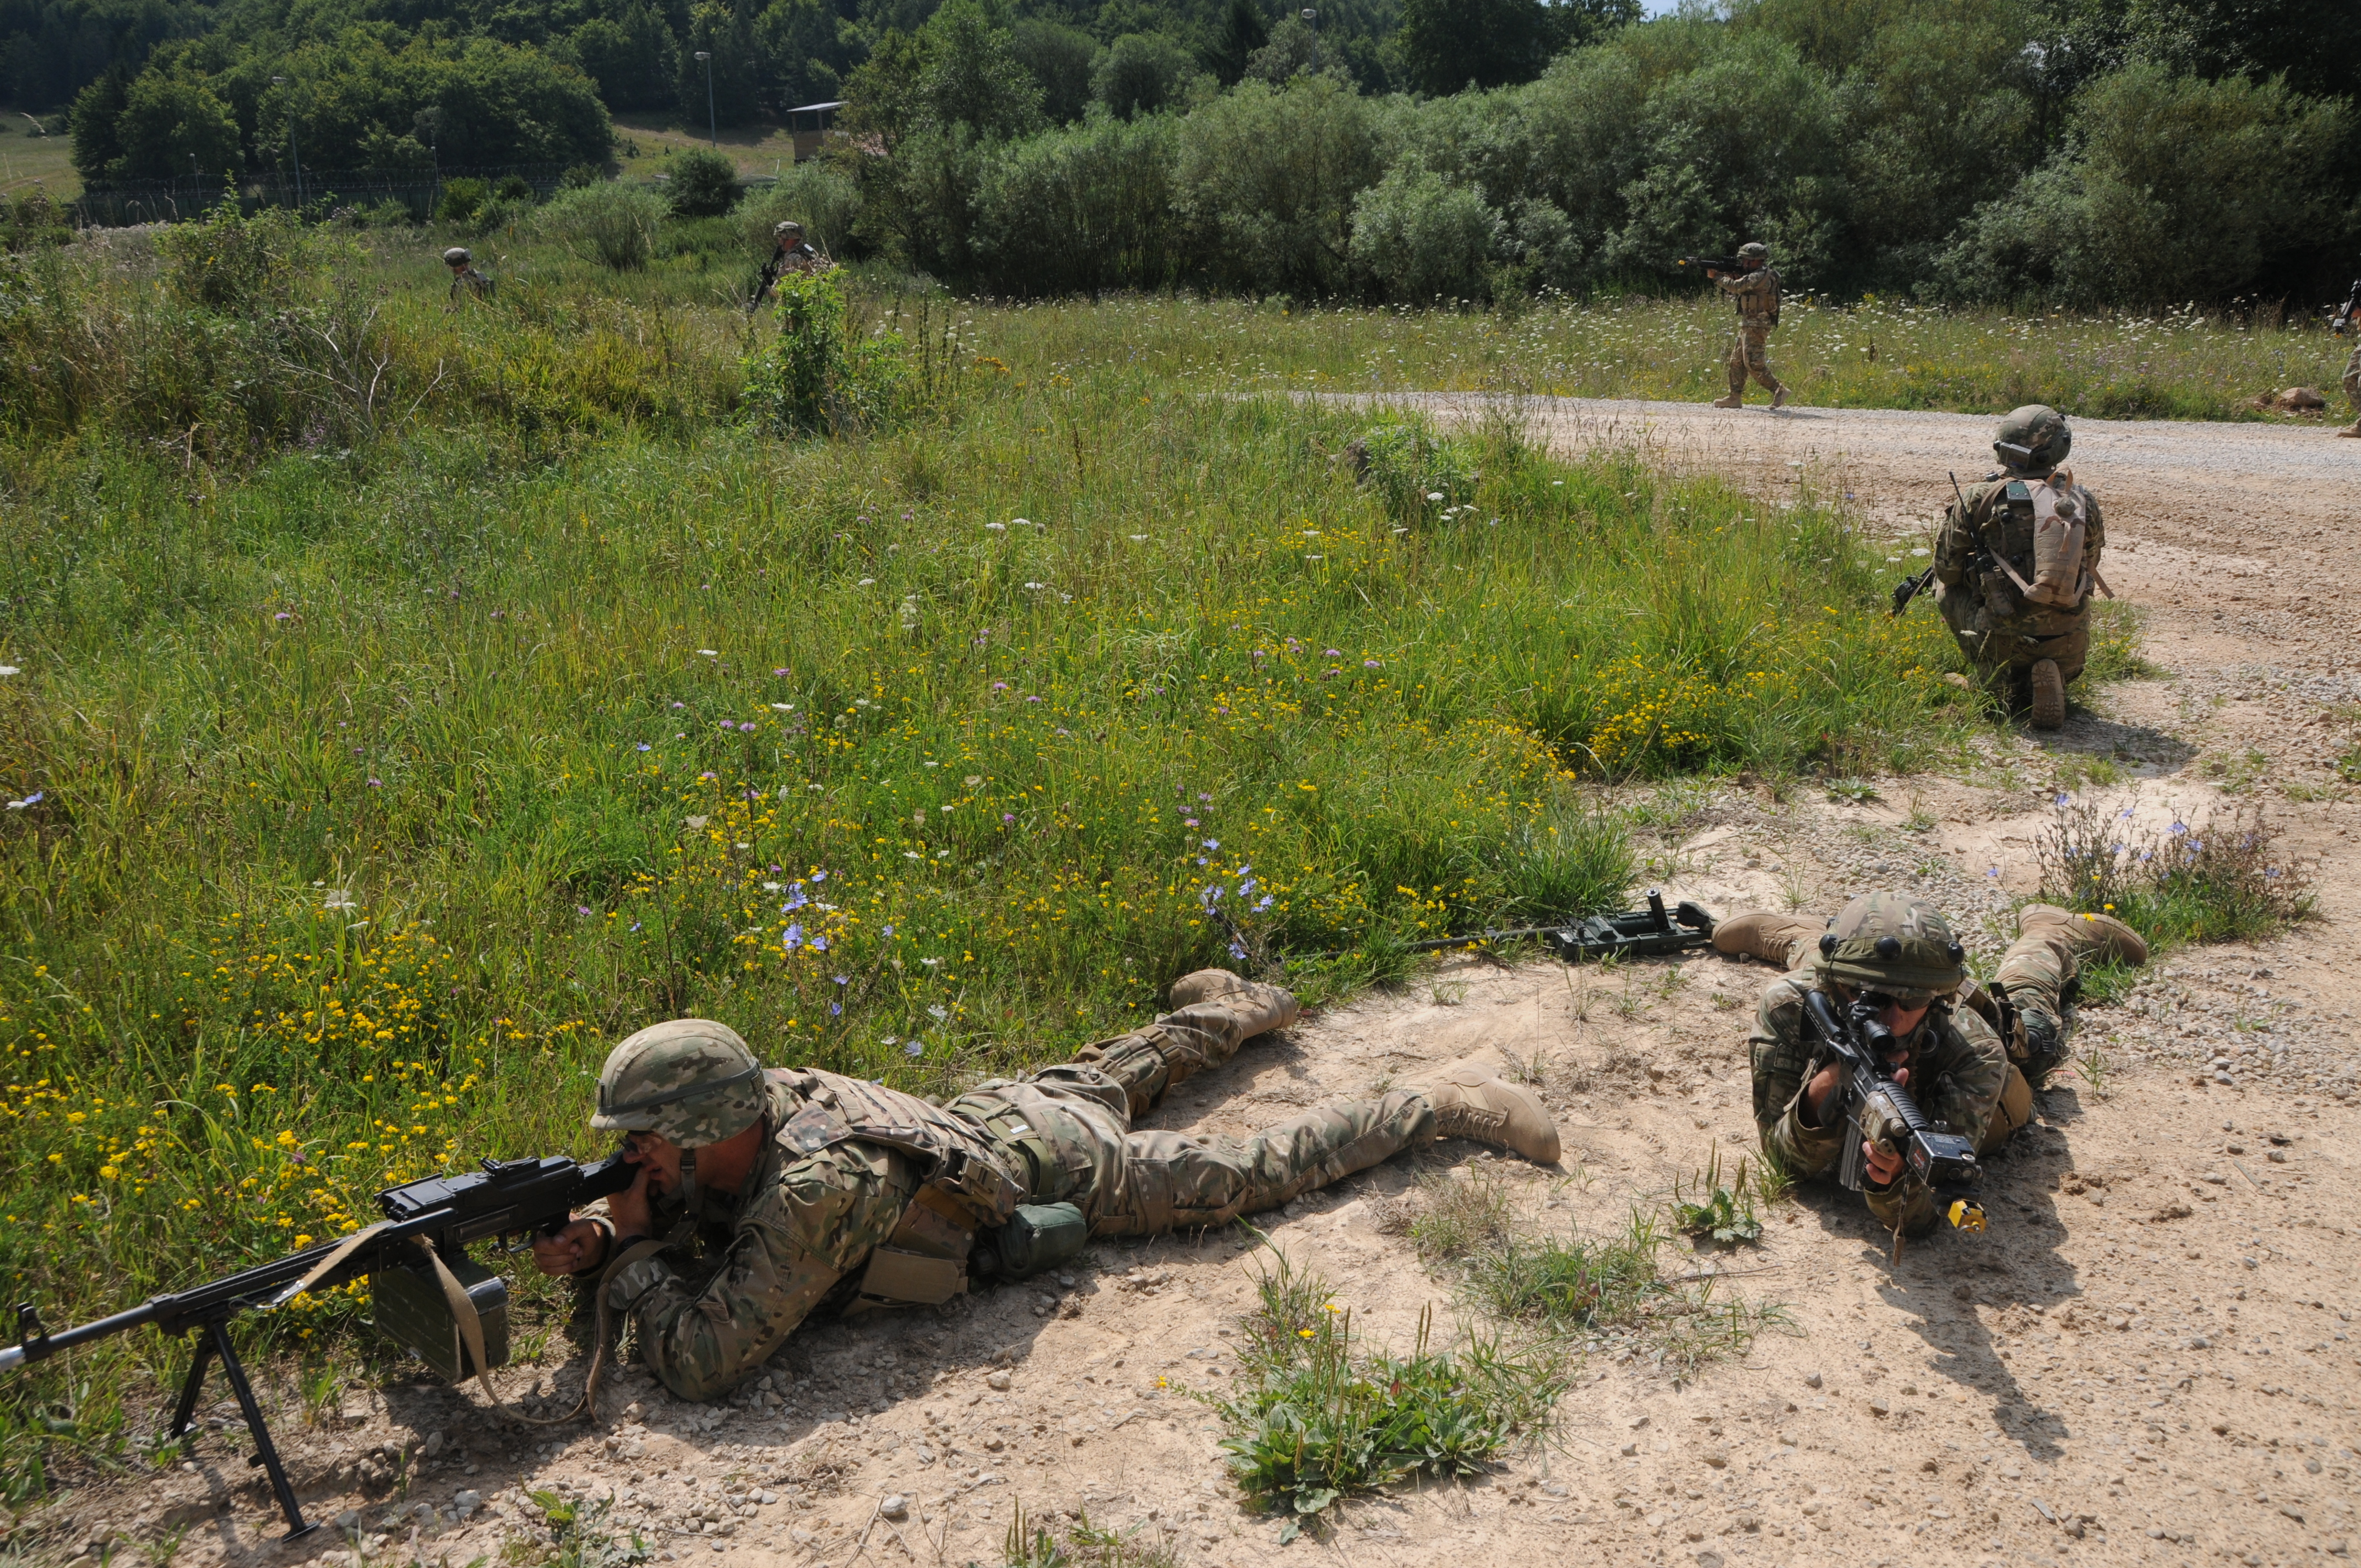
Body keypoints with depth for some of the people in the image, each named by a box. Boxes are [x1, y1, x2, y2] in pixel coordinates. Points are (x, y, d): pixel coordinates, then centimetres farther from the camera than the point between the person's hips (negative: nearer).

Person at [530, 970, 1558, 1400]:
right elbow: (671, 1220, 3)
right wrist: (596, 1241, -18)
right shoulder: (754, 1115, -15)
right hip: (999, 1113, 7)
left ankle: (1446, 1106, 20)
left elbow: (703, 1360, -40)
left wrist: (634, 1253, -28)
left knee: (1256, 1171, 7)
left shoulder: (812, 1191, -39)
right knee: (1116, 1074, 36)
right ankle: (1235, 1010, 59)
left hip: (1062, 1177, -7)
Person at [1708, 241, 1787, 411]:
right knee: (1737, 362, 11)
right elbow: (1735, 291, 18)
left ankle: (1778, 391, -12)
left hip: (1756, 327, -11)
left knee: (1754, 363, -14)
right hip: (1748, 326, 11)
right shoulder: (1755, 276, 17)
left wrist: (1716, 276, -9)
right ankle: (1735, 397, 13)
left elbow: (1736, 287, -21)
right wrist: (1728, 276, 1)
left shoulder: (1761, 276, -15)